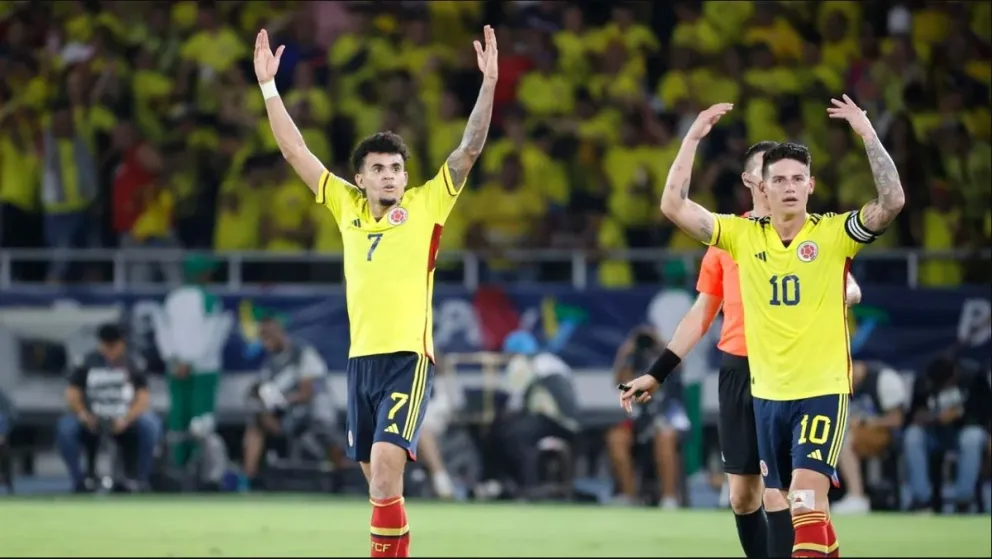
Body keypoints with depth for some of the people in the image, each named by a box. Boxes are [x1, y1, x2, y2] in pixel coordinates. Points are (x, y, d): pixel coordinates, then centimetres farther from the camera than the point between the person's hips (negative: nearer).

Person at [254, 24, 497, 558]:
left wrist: (488, 84, -13)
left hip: (408, 358, -4)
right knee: (378, 480, 10)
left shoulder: (425, 206, 2)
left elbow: (469, 149, -4)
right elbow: (295, 150, 12)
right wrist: (268, 85, 9)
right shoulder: (347, 205, 10)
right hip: (360, 358, 4)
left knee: (385, 466, -19)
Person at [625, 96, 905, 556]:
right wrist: (693, 138, -5)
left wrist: (868, 135, -22)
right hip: (767, 393, 5)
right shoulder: (743, 235, 3)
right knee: (777, 507, 11)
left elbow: (891, 202, -19)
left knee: (806, 499, -19)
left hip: (823, 389, -5)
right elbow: (674, 206, -3)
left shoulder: (833, 234, -6)